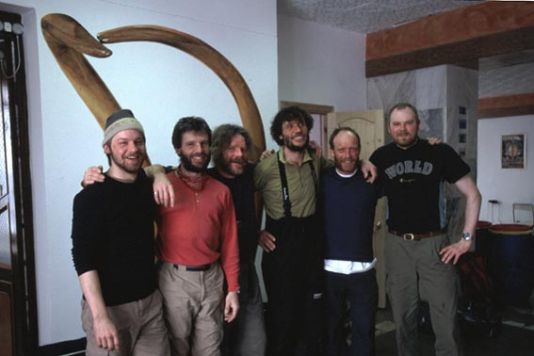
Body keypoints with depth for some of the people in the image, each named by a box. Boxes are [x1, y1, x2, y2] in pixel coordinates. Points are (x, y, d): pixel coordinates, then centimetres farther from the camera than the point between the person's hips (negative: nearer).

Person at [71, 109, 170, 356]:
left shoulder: (148, 186, 5)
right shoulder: (91, 197, -12)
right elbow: (84, 260, -16)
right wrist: (100, 317, -23)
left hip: (151, 303, 5)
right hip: (109, 308, -5)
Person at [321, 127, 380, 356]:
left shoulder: (371, 179, 0)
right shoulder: (321, 179, -1)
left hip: (363, 270, 0)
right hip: (329, 270, 0)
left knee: (364, 329, 10)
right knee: (332, 328, 16)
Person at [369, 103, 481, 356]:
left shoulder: (440, 152, -4)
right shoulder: (380, 157, 2)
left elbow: (473, 195, 0)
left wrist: (466, 239, -4)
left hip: (433, 242, -1)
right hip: (397, 244, 2)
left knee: (446, 318, 0)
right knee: (403, 318, 10)